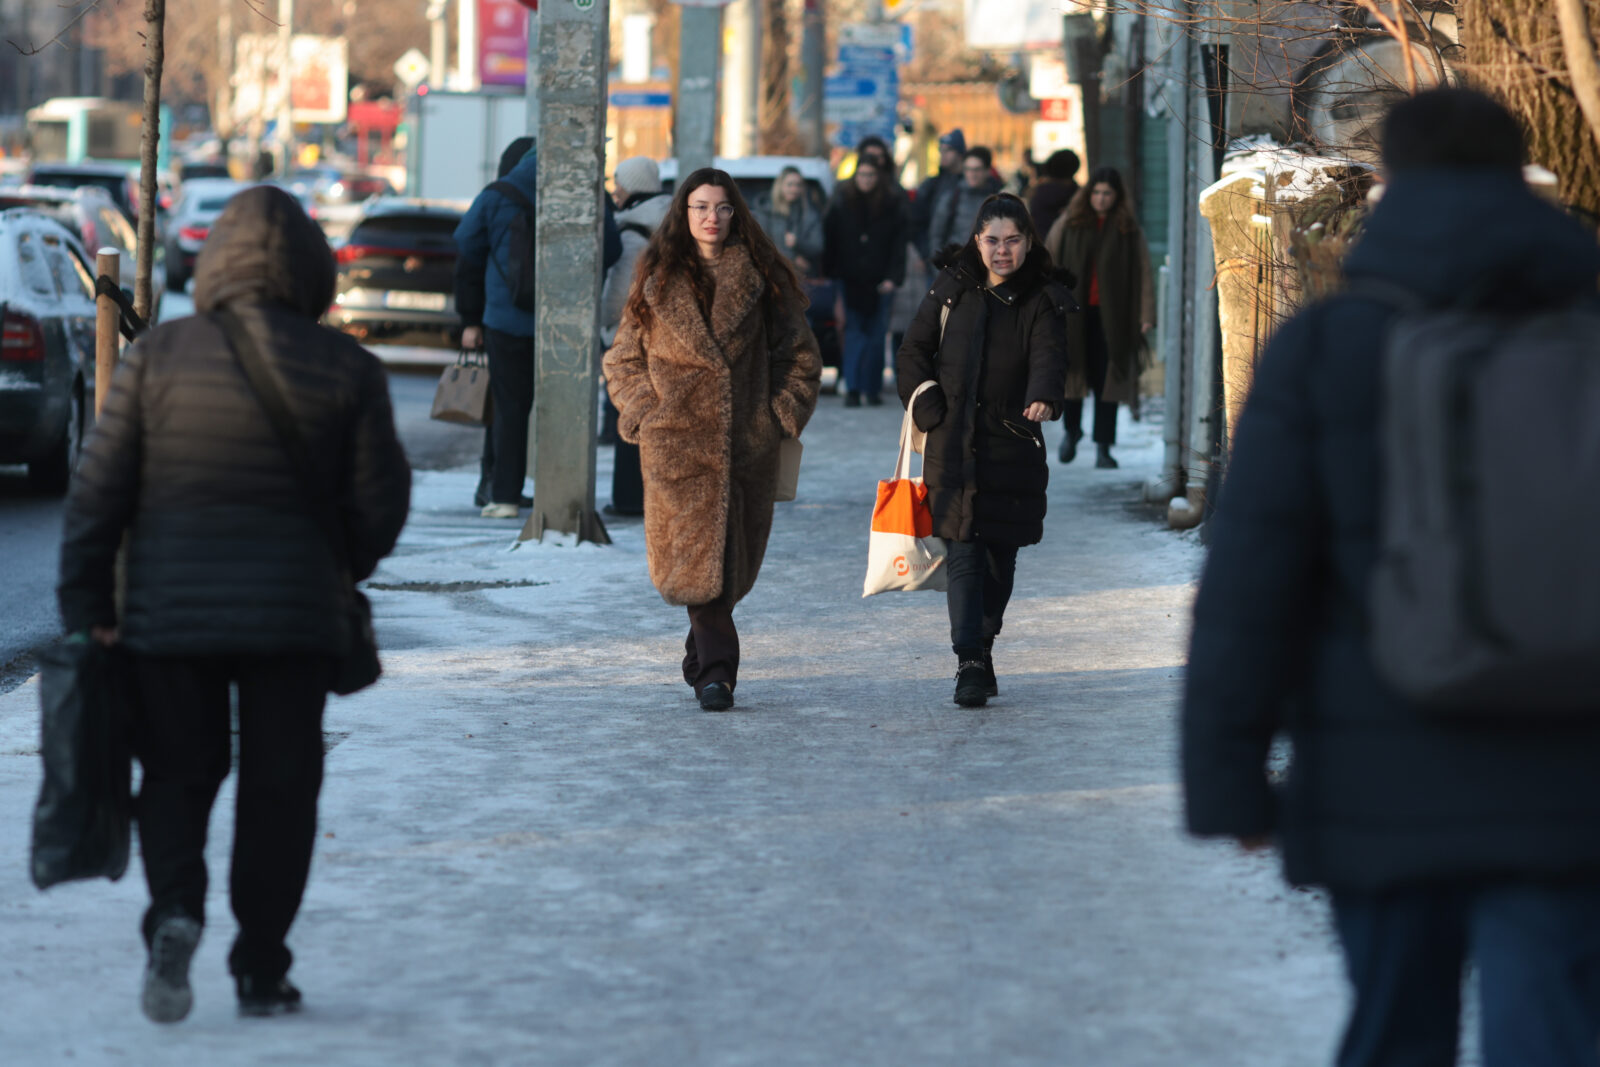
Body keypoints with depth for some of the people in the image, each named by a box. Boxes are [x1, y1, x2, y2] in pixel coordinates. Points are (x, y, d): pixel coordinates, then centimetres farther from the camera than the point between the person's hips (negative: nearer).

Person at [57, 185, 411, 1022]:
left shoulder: (156, 357, -3)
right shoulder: (348, 371, -3)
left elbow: (98, 490, -4)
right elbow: (378, 504, 0)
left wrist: (85, 606, 3)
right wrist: (342, 568, 20)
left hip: (169, 609, 0)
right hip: (295, 614, 0)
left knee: (177, 773, 12)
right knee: (278, 786, 10)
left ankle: (174, 909, -13)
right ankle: (261, 968, 9)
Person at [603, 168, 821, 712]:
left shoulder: (761, 279, 7)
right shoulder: (659, 280, 8)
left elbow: (799, 355, 11)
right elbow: (623, 358, 13)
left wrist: (782, 413, 0)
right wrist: (644, 413, 0)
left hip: (748, 439, 1)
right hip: (680, 440, -1)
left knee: (736, 555, 6)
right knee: (696, 551, -13)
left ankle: (703, 654, 25)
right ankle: (715, 668, -15)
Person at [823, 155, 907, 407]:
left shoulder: (890, 207, 4)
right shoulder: (841, 205, 5)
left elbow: (898, 246, 4)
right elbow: (829, 242, 6)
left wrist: (893, 278, -5)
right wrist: (830, 274, -1)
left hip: (879, 282, 0)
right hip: (850, 280, 0)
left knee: (876, 336, 1)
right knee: (854, 333, -7)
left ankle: (872, 388, 9)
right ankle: (852, 389, -11)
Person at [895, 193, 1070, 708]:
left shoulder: (1043, 299, 1)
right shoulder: (952, 288, 6)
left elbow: (1049, 355, -16)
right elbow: (913, 351, 12)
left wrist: (1043, 397, -37)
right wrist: (930, 409, -2)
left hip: (1012, 446, 0)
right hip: (952, 445, 0)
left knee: (1000, 553, 7)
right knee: (963, 551, -11)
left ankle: (982, 649, 26)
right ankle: (969, 663, -16)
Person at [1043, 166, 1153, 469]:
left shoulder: (1128, 229, 3)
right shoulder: (1069, 223, 4)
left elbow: (1143, 272, 2)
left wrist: (1146, 315, -4)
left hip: (1111, 316, -1)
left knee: (1106, 379, -1)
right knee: (1072, 373, 4)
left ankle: (1103, 447, 4)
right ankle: (1071, 430, 29)